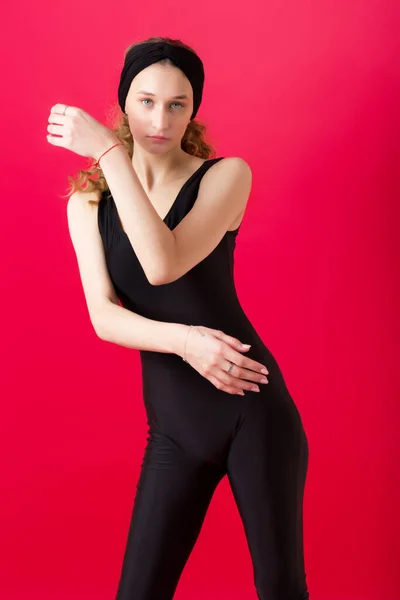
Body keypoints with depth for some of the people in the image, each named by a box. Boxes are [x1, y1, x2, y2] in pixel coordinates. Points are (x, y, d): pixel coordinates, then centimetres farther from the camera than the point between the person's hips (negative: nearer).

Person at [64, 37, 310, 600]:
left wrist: (109, 153, -18)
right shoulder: (87, 204, 6)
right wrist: (183, 341, -23)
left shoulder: (227, 174, -3)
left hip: (252, 408, -2)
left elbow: (163, 266, -20)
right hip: (172, 426, 3)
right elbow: (105, 317, -6)